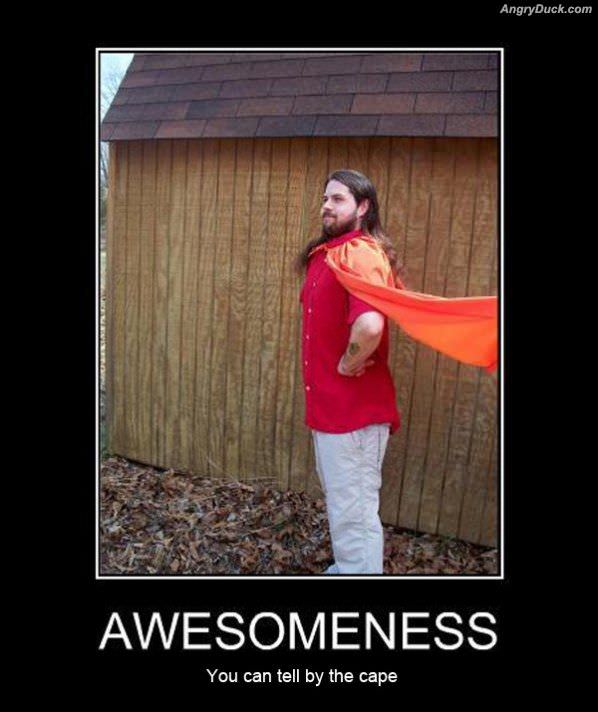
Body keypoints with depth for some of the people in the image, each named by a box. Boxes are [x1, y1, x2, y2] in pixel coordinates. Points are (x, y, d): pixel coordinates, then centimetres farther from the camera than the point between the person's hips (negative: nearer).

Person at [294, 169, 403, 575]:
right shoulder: (324, 253, 11)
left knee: (353, 511, 3)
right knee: (341, 500, 26)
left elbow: (370, 326, -39)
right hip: (327, 404, 10)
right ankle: (346, 568, 47)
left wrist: (347, 365, -21)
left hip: (355, 408, -10)